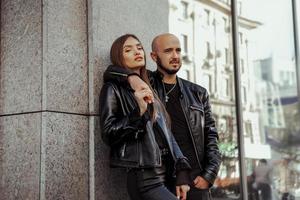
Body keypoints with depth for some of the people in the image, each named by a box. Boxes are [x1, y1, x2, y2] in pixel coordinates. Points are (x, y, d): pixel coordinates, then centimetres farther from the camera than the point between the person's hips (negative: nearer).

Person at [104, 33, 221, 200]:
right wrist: (132, 77, -21)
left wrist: (209, 175, 0)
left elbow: (211, 135, 12)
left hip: (196, 179, 3)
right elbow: (110, 72, -1)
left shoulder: (198, 93, 14)